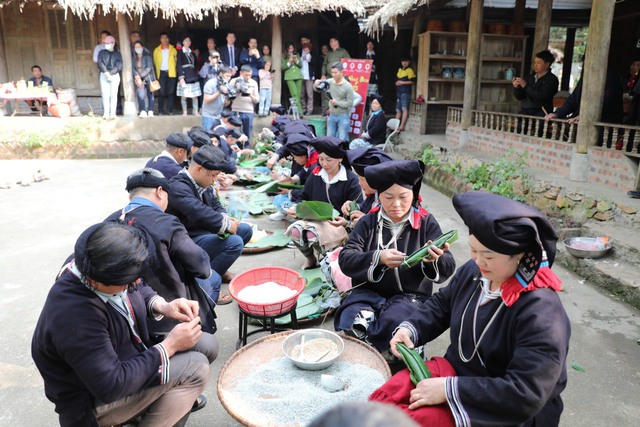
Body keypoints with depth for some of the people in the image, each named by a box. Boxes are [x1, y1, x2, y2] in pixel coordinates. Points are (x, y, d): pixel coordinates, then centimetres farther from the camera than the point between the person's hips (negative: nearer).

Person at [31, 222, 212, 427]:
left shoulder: (95, 266, -14)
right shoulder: (75, 316, -36)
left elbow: (140, 289, 7)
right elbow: (111, 386, -31)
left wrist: (162, 306, -12)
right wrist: (169, 346, -24)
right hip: (94, 401, -8)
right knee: (197, 368, -21)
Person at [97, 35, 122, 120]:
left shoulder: (117, 54, 7)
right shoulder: (102, 53, 11)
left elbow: (119, 66, -4)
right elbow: (100, 64, -1)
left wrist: (110, 73, -12)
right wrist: (106, 73, -13)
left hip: (114, 76, -1)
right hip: (104, 75, 1)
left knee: (113, 95, -3)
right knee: (105, 95, -2)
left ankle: (112, 113, -1)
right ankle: (106, 113, 0)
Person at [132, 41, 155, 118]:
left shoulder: (147, 56, -6)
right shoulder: (134, 58, 6)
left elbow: (149, 68, -13)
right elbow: (133, 68, -1)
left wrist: (140, 76, -18)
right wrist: (137, 77, -18)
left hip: (148, 78, -2)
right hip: (139, 79, 2)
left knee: (150, 94, 4)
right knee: (140, 94, -17)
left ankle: (150, 112, 13)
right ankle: (143, 112, -20)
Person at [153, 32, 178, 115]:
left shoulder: (173, 49, 8)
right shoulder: (156, 50, 9)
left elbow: (176, 60, 11)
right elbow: (155, 62, 13)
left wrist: (174, 69, 2)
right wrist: (157, 72, 7)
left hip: (171, 73, 0)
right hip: (161, 73, 0)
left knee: (170, 92, 0)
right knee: (161, 92, -2)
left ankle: (170, 110, 4)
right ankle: (160, 110, 2)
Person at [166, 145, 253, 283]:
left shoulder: (202, 184, 6)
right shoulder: (178, 187, -24)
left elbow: (215, 203, 16)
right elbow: (200, 212, -37)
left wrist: (224, 217, -6)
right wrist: (225, 224, -26)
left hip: (204, 231, 10)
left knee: (245, 230, 8)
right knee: (235, 242, -26)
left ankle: (218, 267, 10)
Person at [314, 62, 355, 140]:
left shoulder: (347, 86, -14)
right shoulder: (330, 82, -1)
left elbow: (350, 103, -15)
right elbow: (318, 89, 8)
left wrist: (337, 103, -18)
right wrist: (316, 84, -14)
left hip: (343, 116, -5)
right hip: (332, 115, 5)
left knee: (342, 139, -4)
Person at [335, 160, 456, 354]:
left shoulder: (426, 222, 0)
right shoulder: (368, 222, 4)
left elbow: (448, 267, -4)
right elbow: (345, 259, -6)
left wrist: (435, 259, -30)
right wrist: (378, 258, -25)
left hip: (410, 295, -1)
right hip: (369, 291, 1)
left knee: (391, 324, -32)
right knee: (349, 322, -29)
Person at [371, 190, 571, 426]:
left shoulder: (542, 312, -26)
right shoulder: (474, 271, -5)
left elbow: (526, 394, -28)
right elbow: (441, 304, 12)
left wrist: (450, 390, -27)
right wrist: (410, 328, -6)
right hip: (455, 370, 6)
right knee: (383, 398, -10)